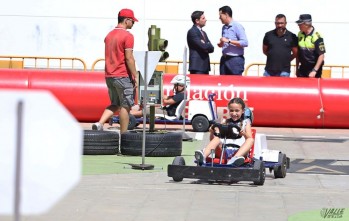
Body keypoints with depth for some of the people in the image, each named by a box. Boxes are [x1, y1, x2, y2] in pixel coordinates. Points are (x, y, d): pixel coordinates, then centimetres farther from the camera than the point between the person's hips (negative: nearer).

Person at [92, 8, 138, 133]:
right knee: (125, 106, 1)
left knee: (115, 104, 17)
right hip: (123, 76, -7)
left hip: (109, 76, 7)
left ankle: (99, 123, -3)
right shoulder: (127, 36, -11)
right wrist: (135, 76, -12)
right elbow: (129, 58, -16)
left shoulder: (109, 35, 14)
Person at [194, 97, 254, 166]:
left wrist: (244, 134, -21)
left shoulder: (245, 122, 18)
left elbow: (249, 138, 3)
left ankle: (235, 159, -55)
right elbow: (212, 139, 16)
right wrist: (212, 133, -8)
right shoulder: (226, 122, 22)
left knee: (251, 140, -28)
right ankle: (203, 156, -50)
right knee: (216, 139, -22)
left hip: (239, 150, -2)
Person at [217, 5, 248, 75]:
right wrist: (221, 44, 2)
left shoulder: (237, 26, -9)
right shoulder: (224, 28, 13)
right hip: (224, 59, 7)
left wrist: (229, 41, -20)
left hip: (235, 60, -7)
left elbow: (245, 43, -18)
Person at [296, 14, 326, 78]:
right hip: (302, 68, 6)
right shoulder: (300, 34, 5)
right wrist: (297, 68, 14)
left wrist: (314, 71, -19)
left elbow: (321, 56, -16)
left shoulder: (316, 37, -16)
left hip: (313, 68, -6)